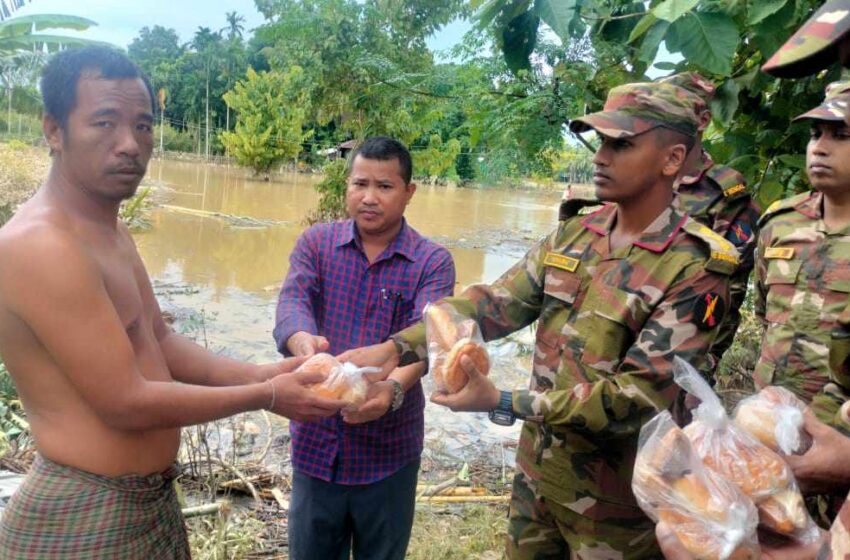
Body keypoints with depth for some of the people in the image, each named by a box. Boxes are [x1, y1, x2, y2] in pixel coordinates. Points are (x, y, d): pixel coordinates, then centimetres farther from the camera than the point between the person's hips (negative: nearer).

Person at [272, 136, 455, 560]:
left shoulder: (433, 262, -7)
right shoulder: (315, 243, -1)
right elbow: (292, 302, -18)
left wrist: (394, 388, -43)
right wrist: (304, 345, -41)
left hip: (389, 450, -1)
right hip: (316, 441, 1)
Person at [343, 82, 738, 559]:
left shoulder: (695, 272, -19)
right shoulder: (573, 235, 0)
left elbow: (637, 396, -24)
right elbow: (495, 303, -7)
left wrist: (503, 404, -29)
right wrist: (397, 349, -19)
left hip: (613, 496, -5)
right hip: (537, 468, 5)